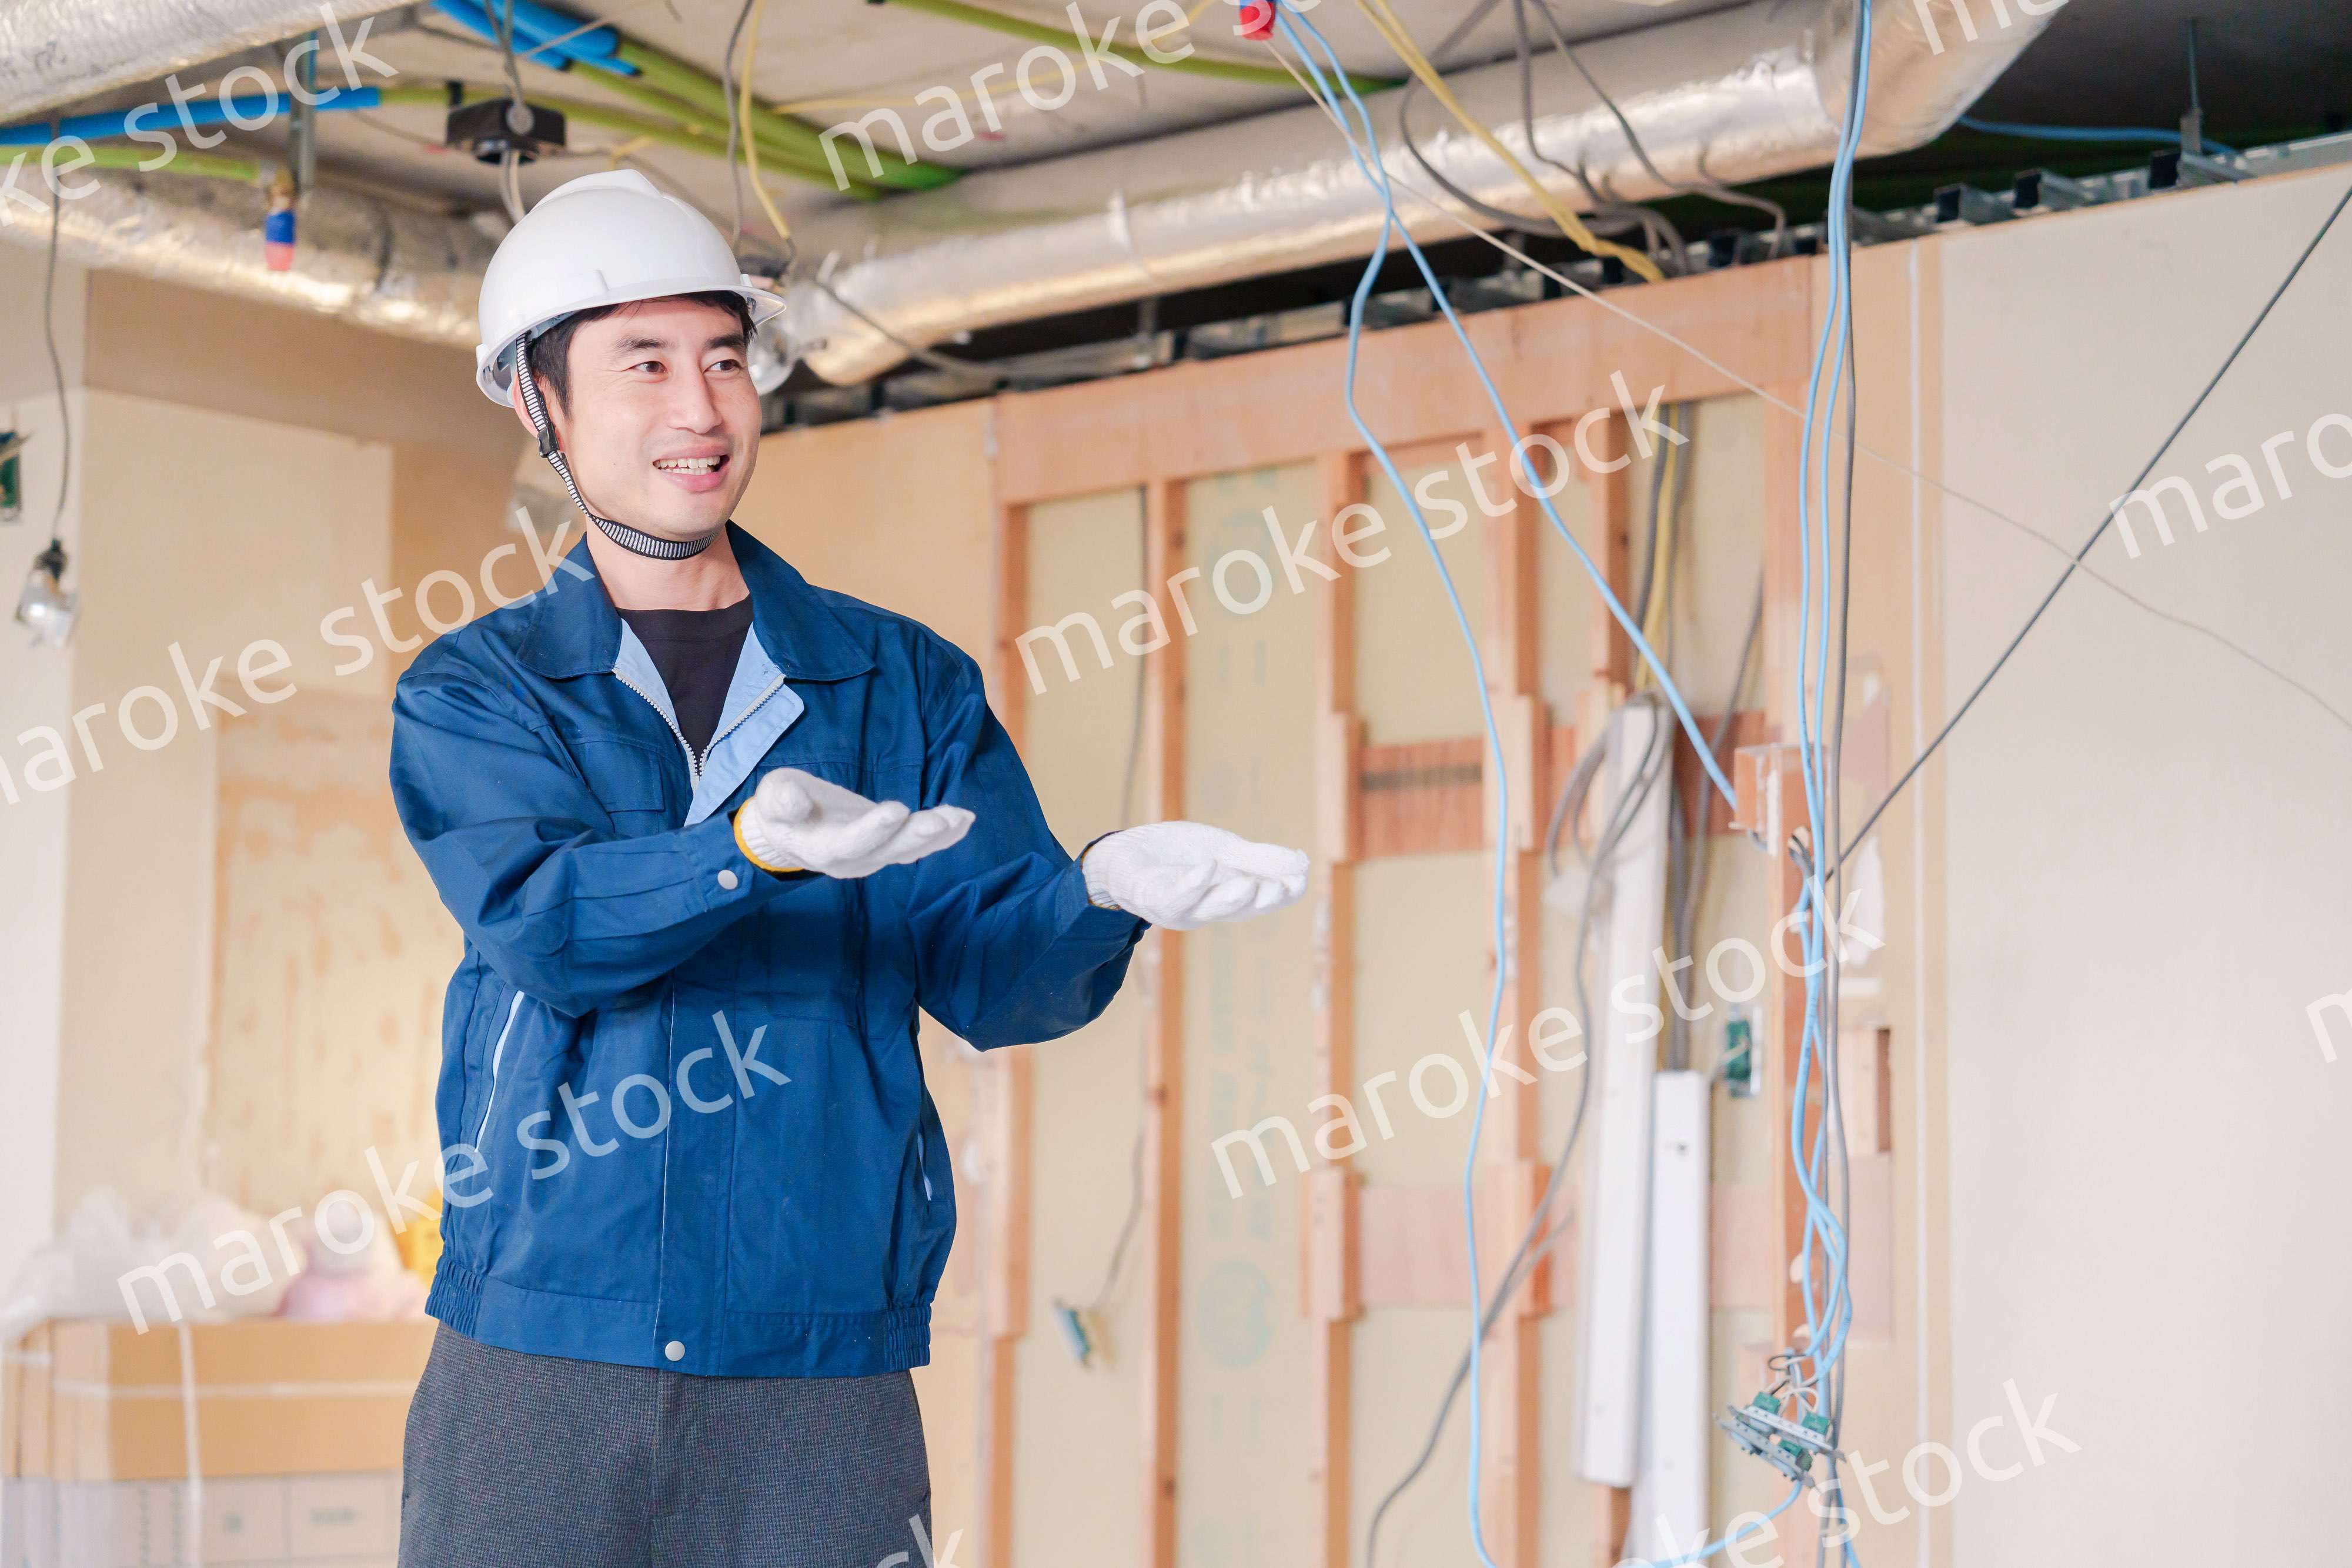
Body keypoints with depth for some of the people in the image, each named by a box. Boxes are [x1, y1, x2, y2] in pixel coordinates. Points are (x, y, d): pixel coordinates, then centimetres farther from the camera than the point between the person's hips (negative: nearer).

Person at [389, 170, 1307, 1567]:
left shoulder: (904, 683, 11)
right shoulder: (473, 694, 7)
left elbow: (985, 966, 2)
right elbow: (542, 922, -11)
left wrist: (1102, 889, -19)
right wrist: (755, 849, -29)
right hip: (540, 1361, -1)